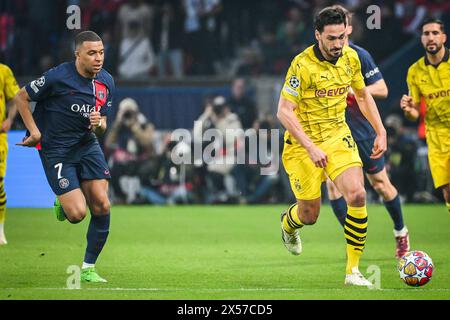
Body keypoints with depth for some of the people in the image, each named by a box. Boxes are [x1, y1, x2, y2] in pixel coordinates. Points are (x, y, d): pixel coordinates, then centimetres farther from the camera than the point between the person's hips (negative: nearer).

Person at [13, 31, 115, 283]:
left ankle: (89, 268, 6)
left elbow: (102, 128, 12)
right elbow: (21, 98, -4)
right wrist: (35, 131, -9)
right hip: (56, 151, -5)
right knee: (77, 213, -15)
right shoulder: (58, 77, -17)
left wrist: (98, 124, -12)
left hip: (87, 145, 5)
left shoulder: (107, 82, 1)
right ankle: (62, 203, 25)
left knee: (102, 205, -10)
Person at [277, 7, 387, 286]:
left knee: (357, 195, -17)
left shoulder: (351, 58, -2)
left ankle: (353, 271, -8)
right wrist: (311, 148, -28)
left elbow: (363, 96, 16)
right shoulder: (303, 65, -20)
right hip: (303, 142, -4)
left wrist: (381, 131, 8)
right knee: (310, 215, 3)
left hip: (338, 137, 4)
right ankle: (288, 223, 44)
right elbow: (284, 112, -21)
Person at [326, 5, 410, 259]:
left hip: (362, 131, -2)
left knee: (380, 183, 7)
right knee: (332, 183, -12)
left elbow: (382, 90, -9)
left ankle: (401, 231, 29)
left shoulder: (360, 56, -8)